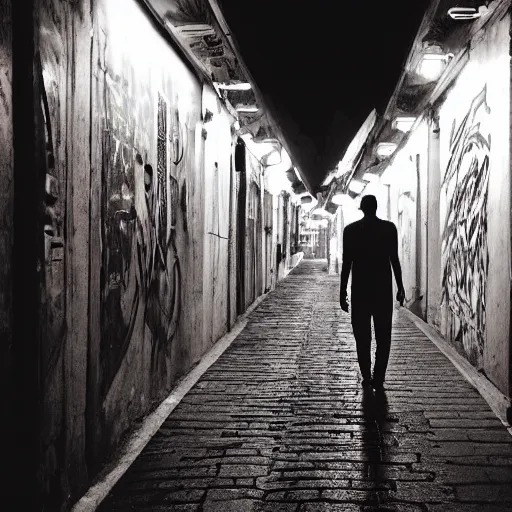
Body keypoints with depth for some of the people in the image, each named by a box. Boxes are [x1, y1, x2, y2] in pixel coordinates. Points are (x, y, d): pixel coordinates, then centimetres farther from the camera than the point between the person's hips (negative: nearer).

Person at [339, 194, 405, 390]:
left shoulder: (351, 230, -1)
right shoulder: (389, 228, -1)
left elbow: (346, 263, -2)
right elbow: (395, 259, -2)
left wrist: (343, 292, 2)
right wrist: (400, 287, 5)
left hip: (360, 289, 0)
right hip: (383, 288, 0)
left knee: (362, 335, 8)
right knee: (383, 336, 6)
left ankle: (367, 378, 7)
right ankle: (378, 378, 1)